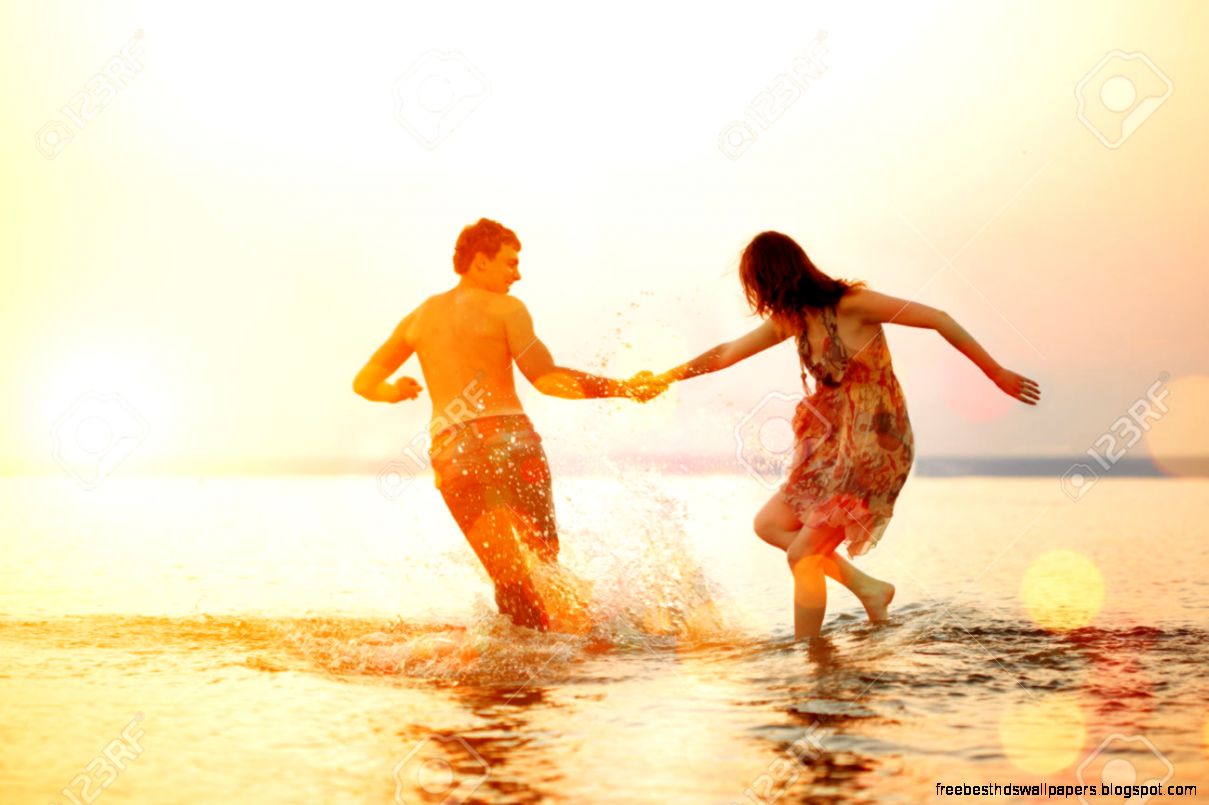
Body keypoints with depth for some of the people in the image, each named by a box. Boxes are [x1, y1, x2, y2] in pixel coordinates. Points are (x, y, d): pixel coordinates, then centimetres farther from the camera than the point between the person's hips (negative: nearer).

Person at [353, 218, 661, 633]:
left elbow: (364, 383, 23)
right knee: (543, 558, 0)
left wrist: (395, 392, 46)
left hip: (452, 451, 4)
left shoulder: (419, 317, 19)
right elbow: (546, 379, -6)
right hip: (508, 437, -3)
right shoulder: (505, 308, 5)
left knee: (512, 575, 8)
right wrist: (622, 388, -2)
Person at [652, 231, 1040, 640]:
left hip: (875, 449, -8)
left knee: (801, 555, -7)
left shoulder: (853, 305, -17)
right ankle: (867, 587, 14)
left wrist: (997, 373, -10)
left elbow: (939, 320, -14)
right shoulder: (790, 318, 5)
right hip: (834, 446, 8)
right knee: (769, 523, 11)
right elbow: (727, 353, 18)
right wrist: (663, 379, 23)